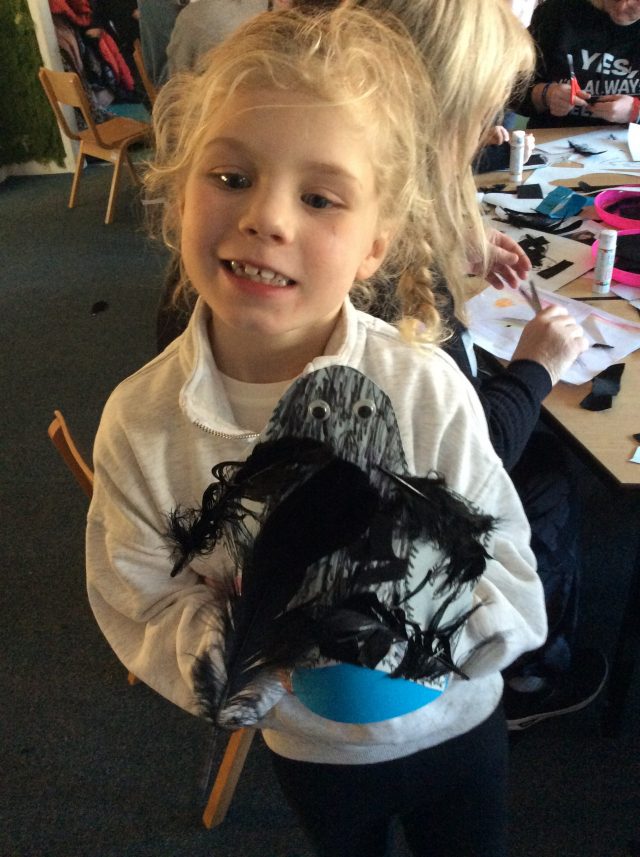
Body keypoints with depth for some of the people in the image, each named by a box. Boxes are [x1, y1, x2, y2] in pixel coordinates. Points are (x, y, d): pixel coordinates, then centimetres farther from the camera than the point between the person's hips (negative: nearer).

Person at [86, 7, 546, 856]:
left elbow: (507, 566, -17)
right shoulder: (140, 424, -24)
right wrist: (232, 652, -32)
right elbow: (140, 606, -14)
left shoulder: (430, 391, -27)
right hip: (309, 748, 1)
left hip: (456, 726, 0)